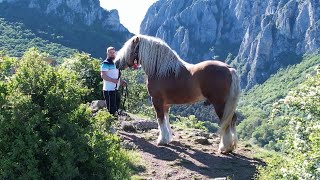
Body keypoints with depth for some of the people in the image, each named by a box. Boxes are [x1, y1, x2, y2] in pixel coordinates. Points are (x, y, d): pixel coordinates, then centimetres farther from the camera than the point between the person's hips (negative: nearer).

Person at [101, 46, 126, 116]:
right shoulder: (106, 63, -9)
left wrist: (121, 81, 10)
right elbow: (103, 75, -20)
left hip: (116, 89, 9)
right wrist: (113, 80, -33)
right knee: (111, 110, -7)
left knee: (116, 108, 16)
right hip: (109, 90, -9)